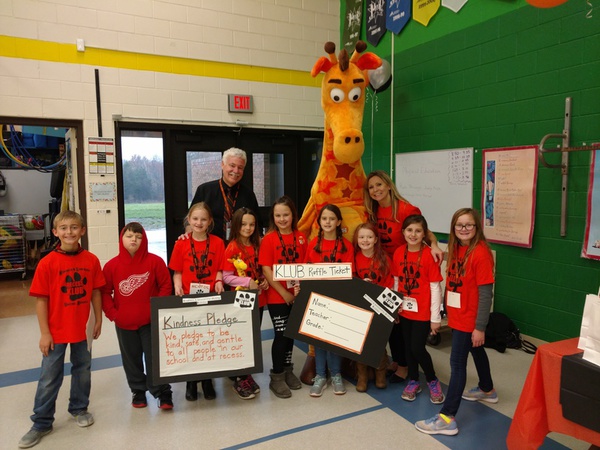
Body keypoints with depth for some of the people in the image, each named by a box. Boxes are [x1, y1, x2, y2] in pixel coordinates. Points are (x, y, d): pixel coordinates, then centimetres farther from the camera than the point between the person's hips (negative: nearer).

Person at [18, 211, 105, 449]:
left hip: (83, 328, 3)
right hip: (56, 331, -2)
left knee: (83, 370, 18)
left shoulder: (91, 260, -6)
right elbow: (41, 299, -10)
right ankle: (41, 422, 26)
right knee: (49, 377, 9)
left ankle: (79, 408, 39)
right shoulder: (47, 263, -13)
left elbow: (95, 292, 2)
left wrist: (98, 320, 4)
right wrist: (44, 333, -10)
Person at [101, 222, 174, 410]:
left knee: (154, 357, 4)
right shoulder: (112, 265, -4)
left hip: (151, 321, -2)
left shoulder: (155, 261, -8)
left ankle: (162, 393, 16)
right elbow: (105, 292, 2)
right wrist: (112, 313, -6)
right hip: (124, 323, 2)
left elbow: (166, 286, -4)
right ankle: (138, 391, 33)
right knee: (131, 359, 15)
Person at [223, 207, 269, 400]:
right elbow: (226, 277, -12)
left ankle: (247, 374, 30)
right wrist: (247, 282, -22)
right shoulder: (232, 248, -11)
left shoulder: (257, 244, 5)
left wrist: (265, 281, -4)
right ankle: (239, 379, 20)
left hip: (258, 298, 6)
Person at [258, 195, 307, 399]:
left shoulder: (301, 237, 2)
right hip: (277, 296, -4)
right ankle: (276, 377, 17)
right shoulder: (269, 239, -9)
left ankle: (287, 370, 33)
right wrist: (284, 292, -16)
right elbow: (266, 270, -13)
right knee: (281, 334, 1)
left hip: (297, 295, 4)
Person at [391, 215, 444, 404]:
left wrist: (435, 317, -11)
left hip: (423, 311, -4)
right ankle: (413, 381, 33)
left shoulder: (429, 254, -14)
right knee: (408, 347, 14)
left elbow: (435, 287, -12)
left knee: (418, 348, -3)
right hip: (404, 310, 4)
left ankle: (433, 381, 23)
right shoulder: (399, 252, -1)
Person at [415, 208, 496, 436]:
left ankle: (447, 418, 2)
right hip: (457, 316, 8)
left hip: (470, 319, -8)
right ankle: (487, 390, 50)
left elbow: (485, 293, -20)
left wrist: (480, 327, -19)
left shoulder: (480, 253, -20)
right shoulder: (456, 249, 4)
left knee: (457, 363, -5)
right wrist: (449, 311, 9)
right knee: (476, 352, 26)